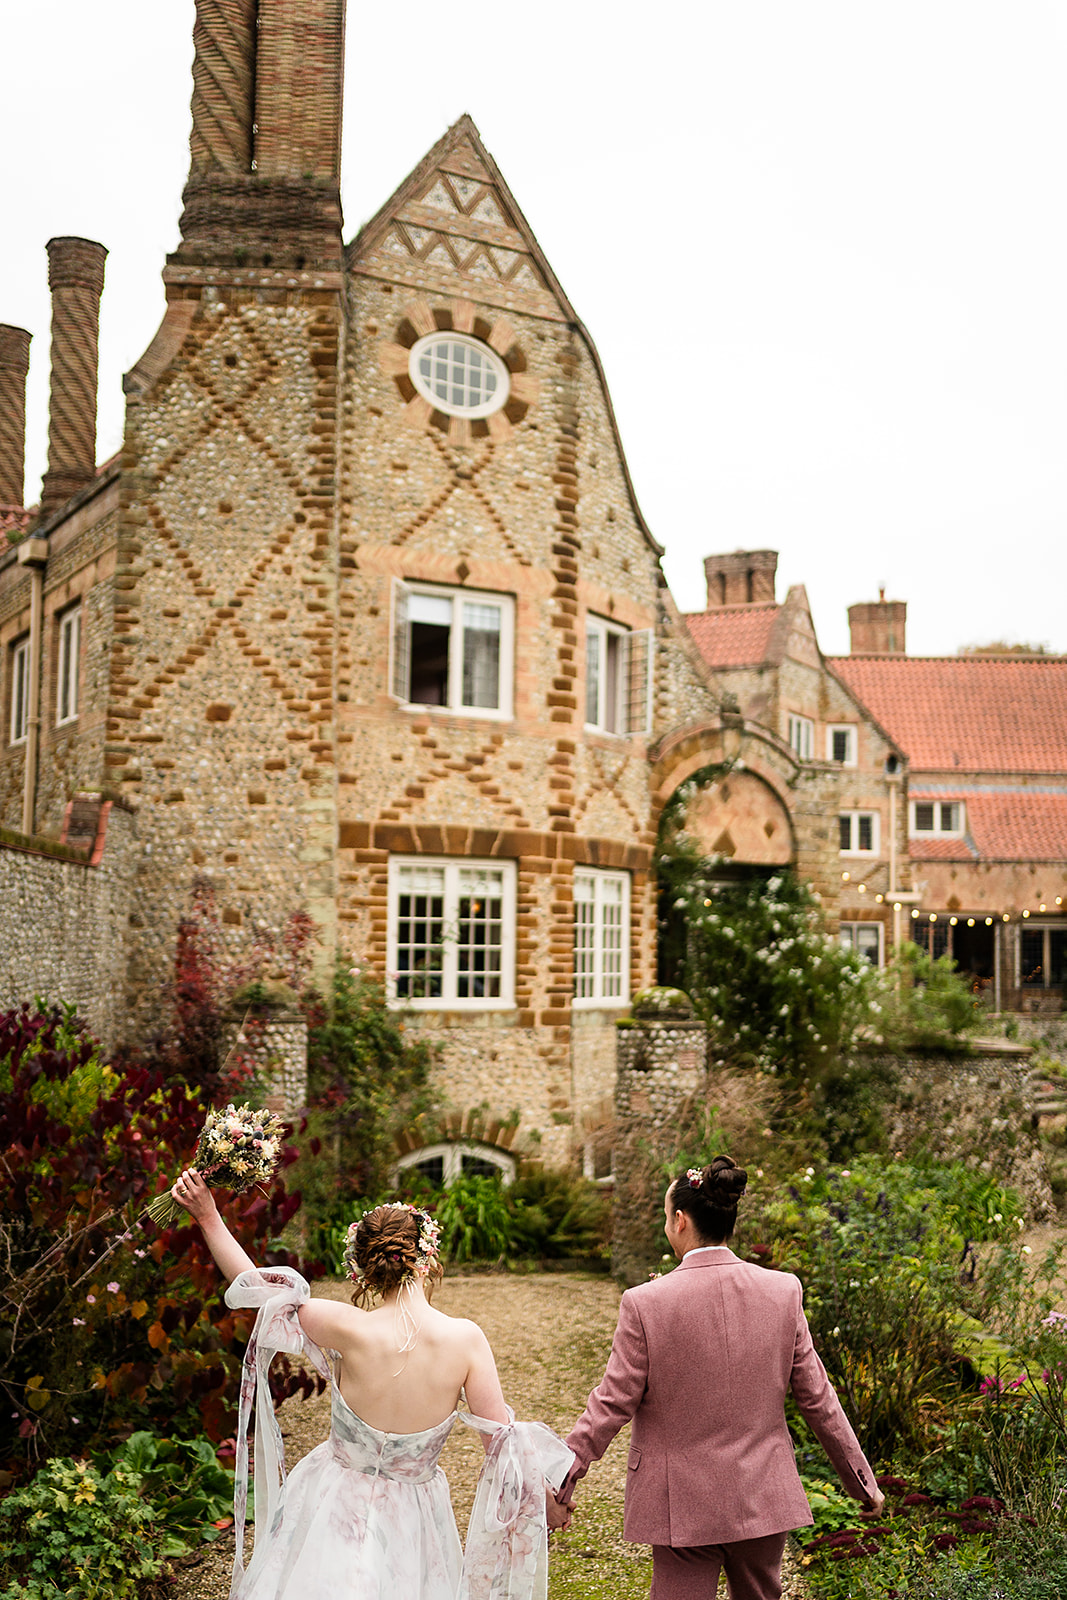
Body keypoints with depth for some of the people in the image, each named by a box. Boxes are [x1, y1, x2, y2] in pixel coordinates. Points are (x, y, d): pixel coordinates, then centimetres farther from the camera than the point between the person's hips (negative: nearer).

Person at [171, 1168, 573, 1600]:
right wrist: (549, 1491, 4)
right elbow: (503, 1440, -13)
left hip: (334, 1511, 0)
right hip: (410, 1522, 1)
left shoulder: (350, 1329, -23)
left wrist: (208, 1217, -5)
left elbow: (257, 1288, -10)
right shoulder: (465, 1338, -21)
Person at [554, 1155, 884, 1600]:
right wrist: (860, 1479, 13)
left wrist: (563, 1477, 2)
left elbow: (612, 1403, -10)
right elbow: (816, 1398, 0)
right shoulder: (783, 1291, -7)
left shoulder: (646, 1302, -16)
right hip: (764, 1498, 3)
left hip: (683, 1507, -3)